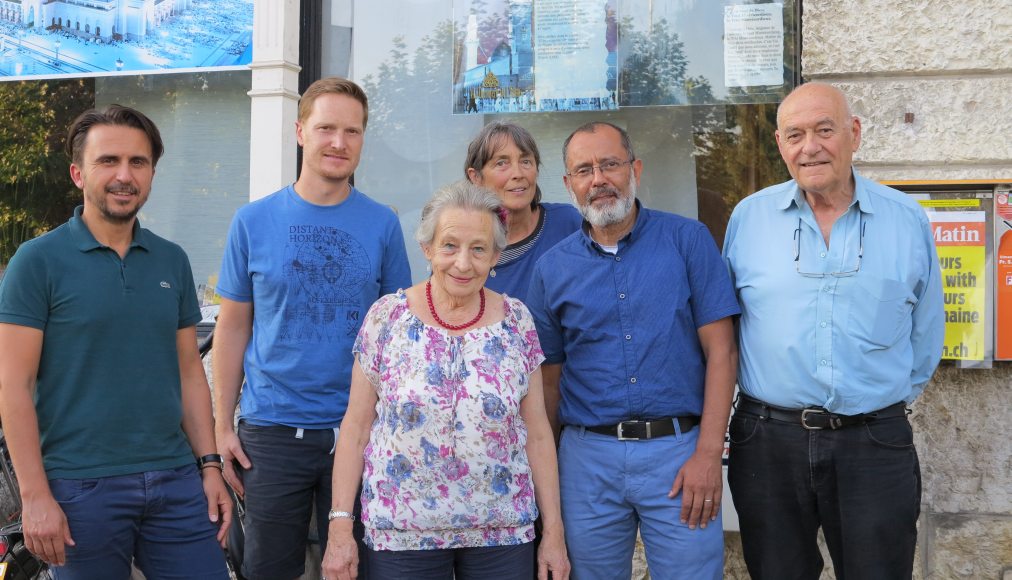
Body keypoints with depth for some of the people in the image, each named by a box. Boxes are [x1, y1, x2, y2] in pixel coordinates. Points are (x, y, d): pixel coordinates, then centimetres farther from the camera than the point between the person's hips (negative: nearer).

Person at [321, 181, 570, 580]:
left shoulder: (517, 321, 1)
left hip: (503, 533, 1)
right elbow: (357, 426, -1)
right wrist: (340, 525, -6)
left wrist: (554, 531, 2)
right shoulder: (386, 318, -3)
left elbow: (537, 432, 3)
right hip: (400, 532, -1)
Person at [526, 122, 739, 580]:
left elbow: (720, 351, -5)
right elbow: (549, 379, 10)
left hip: (678, 451, -2)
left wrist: (708, 455, -12)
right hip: (587, 456, 2)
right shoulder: (551, 269, 5)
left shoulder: (687, 240, -1)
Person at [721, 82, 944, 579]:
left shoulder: (907, 220, 2)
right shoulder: (748, 217, 2)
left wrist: (895, 394, 12)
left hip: (876, 445, 0)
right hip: (768, 441, 1)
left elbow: (926, 332, 12)